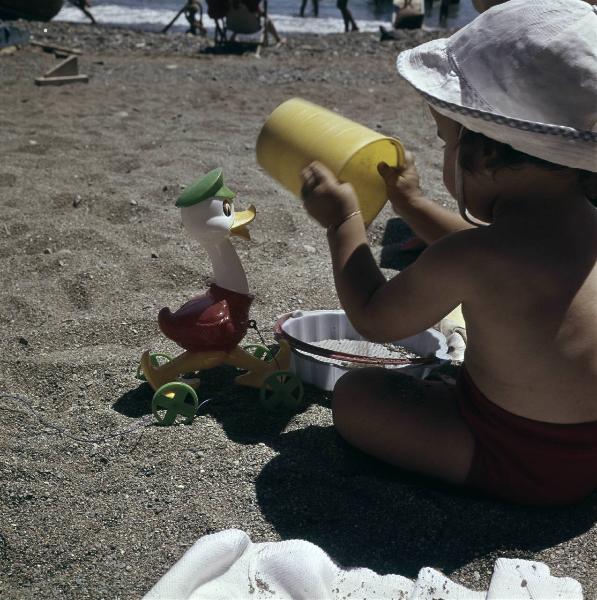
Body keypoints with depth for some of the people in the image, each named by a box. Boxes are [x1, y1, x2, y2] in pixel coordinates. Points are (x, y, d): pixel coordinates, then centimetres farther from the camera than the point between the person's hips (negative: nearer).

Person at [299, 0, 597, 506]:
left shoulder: (466, 258, -30)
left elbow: (374, 319, -11)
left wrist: (344, 221, -1)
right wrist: (413, 206, 26)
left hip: (528, 468, -8)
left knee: (354, 395, -2)